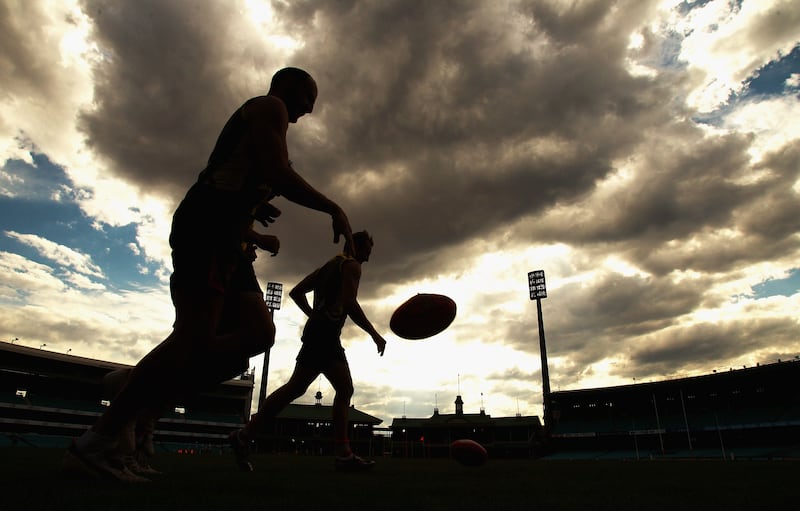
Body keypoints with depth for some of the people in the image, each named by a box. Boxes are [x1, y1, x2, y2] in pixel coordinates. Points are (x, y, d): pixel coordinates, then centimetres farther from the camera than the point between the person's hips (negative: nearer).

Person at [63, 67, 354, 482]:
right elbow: (277, 172, -14)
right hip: (206, 227, -11)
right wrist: (333, 208, -9)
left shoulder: (257, 126, 34)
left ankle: (145, 393, 0)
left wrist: (256, 238, 25)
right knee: (195, 336, -20)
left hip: (223, 238, 11)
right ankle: (94, 443, -15)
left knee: (260, 332, 1)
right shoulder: (269, 106, 5)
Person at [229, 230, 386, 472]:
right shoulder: (352, 266, 0)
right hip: (324, 333, -10)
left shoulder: (329, 266, 26)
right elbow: (349, 303, -16)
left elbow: (296, 293, 24)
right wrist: (375, 334, -11)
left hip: (326, 336, 10)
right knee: (295, 388, -11)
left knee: (344, 390, 6)